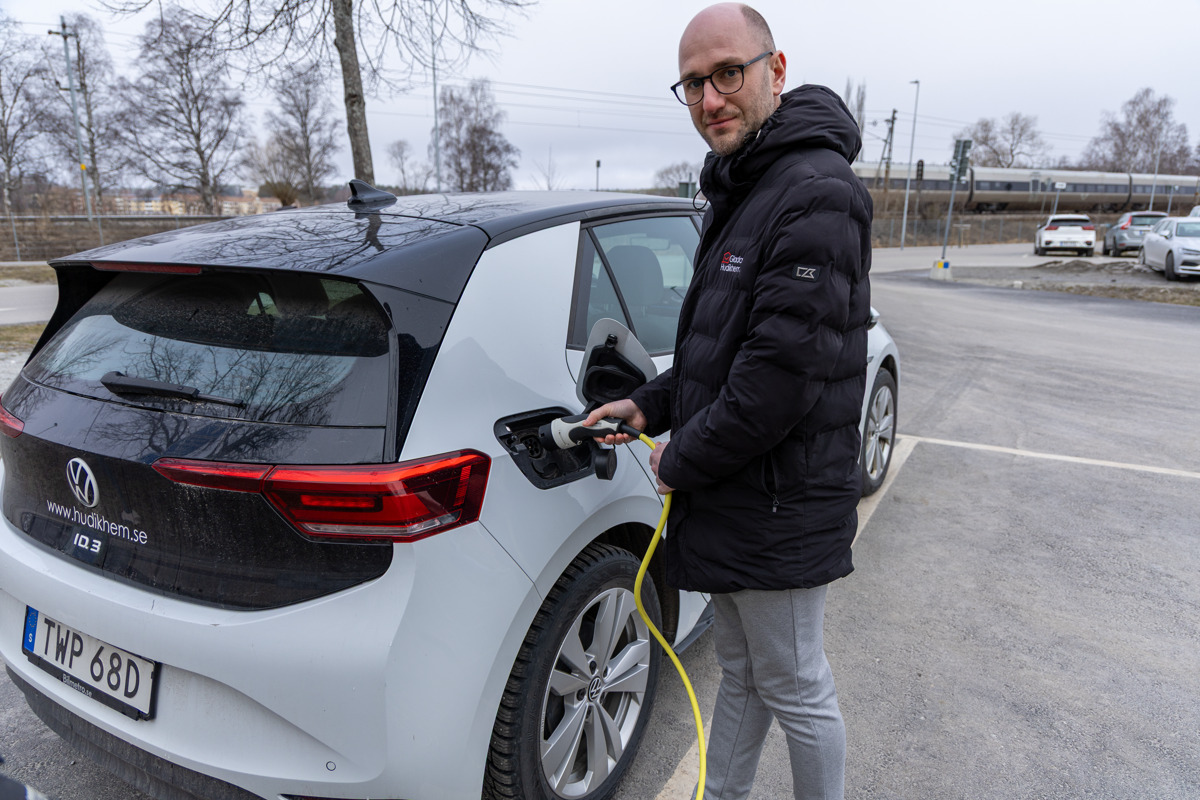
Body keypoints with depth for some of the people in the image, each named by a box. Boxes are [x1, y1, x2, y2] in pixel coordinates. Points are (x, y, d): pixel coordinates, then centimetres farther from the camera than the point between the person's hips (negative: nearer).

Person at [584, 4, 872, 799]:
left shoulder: (816, 195, -20)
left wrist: (681, 463, -15)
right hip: (733, 497, 10)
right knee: (741, 674, 24)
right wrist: (650, 406, 8)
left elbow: (782, 373, -26)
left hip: (779, 508, -10)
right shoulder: (739, 192, 14)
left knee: (796, 691, 11)